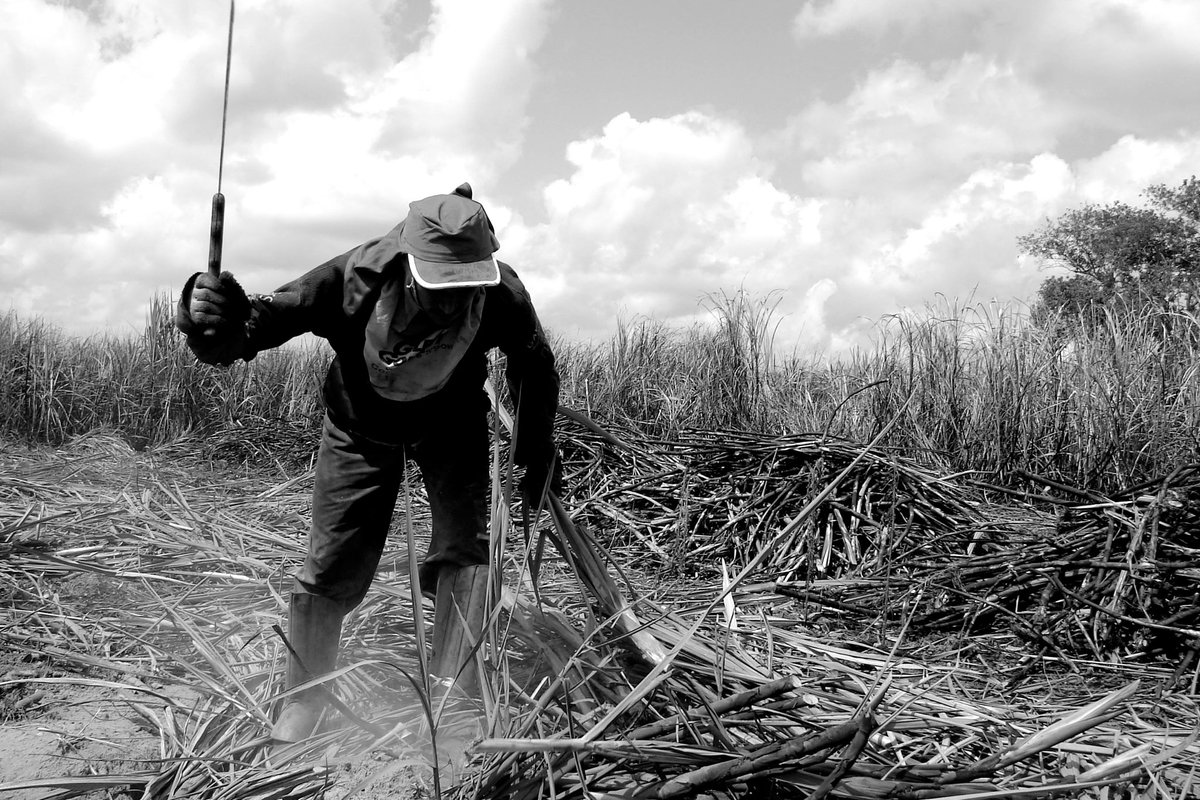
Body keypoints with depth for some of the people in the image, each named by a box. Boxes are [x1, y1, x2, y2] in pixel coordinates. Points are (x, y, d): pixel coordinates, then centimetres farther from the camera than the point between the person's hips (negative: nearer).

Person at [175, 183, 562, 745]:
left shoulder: (500, 295, -33)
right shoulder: (349, 281, -38)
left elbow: (535, 368, -11)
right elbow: (259, 324, -33)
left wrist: (536, 455, -4)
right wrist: (214, 323, -57)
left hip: (451, 423, 1)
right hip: (360, 425, -1)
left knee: (466, 547, -15)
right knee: (331, 567, -2)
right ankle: (299, 708, 18)